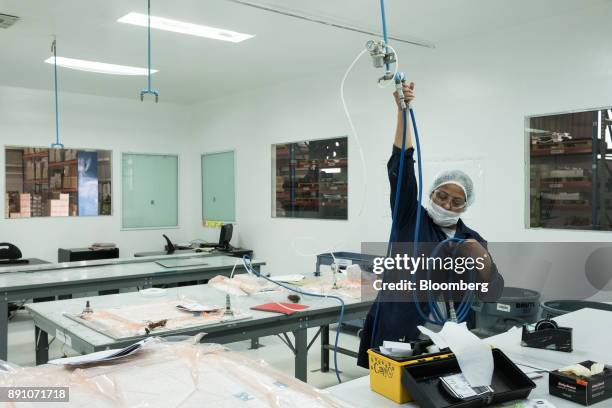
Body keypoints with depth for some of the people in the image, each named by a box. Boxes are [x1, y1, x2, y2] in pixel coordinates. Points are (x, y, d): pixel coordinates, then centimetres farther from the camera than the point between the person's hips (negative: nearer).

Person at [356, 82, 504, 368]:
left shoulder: (473, 241, 10)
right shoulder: (411, 218, 3)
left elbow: (492, 294, 3)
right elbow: (401, 168, -7)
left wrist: (483, 261, -17)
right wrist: (402, 110, -15)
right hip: (397, 333, -2)